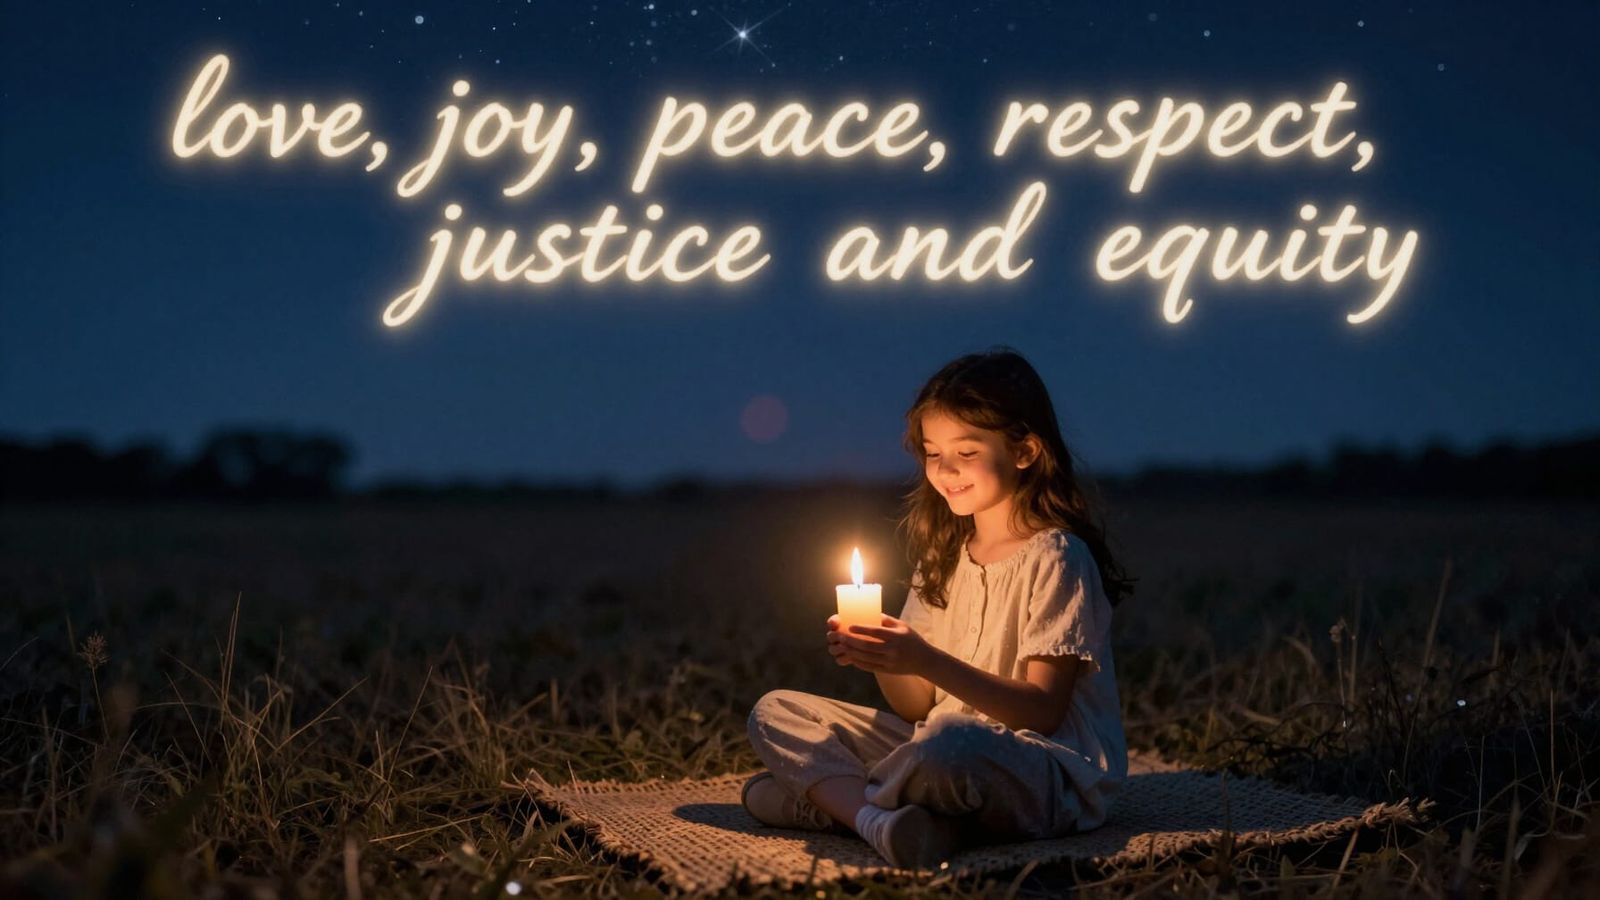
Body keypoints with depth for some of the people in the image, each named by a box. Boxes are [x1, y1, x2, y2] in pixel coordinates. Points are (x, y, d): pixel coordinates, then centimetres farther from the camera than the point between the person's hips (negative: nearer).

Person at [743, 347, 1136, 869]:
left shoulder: (1055, 559, -9)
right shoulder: (943, 556, 13)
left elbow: (1043, 709, -16)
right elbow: (918, 708, 9)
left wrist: (927, 662, -25)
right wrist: (884, 660, -13)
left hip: (1056, 775, -8)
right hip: (944, 746, 8)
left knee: (950, 743, -41)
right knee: (776, 712, 0)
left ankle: (832, 794, -12)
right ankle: (878, 820, -25)